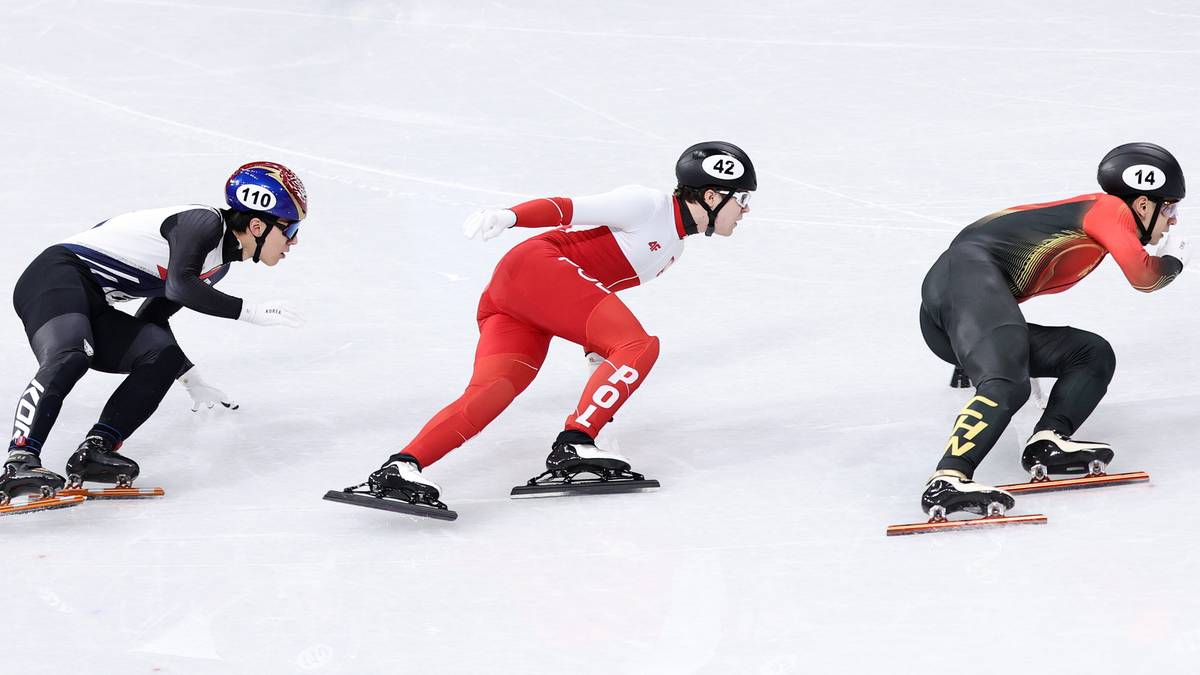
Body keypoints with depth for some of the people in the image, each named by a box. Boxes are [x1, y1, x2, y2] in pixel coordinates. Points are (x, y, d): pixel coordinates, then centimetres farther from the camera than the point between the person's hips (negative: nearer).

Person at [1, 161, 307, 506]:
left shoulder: (219, 262, 18)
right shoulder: (205, 222, -11)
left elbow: (152, 317, 25)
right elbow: (180, 285, -27)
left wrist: (193, 382, 26)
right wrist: (253, 311, -20)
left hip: (92, 308, 10)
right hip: (59, 275, -9)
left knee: (163, 356, -9)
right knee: (69, 357, -35)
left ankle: (93, 452, -21)